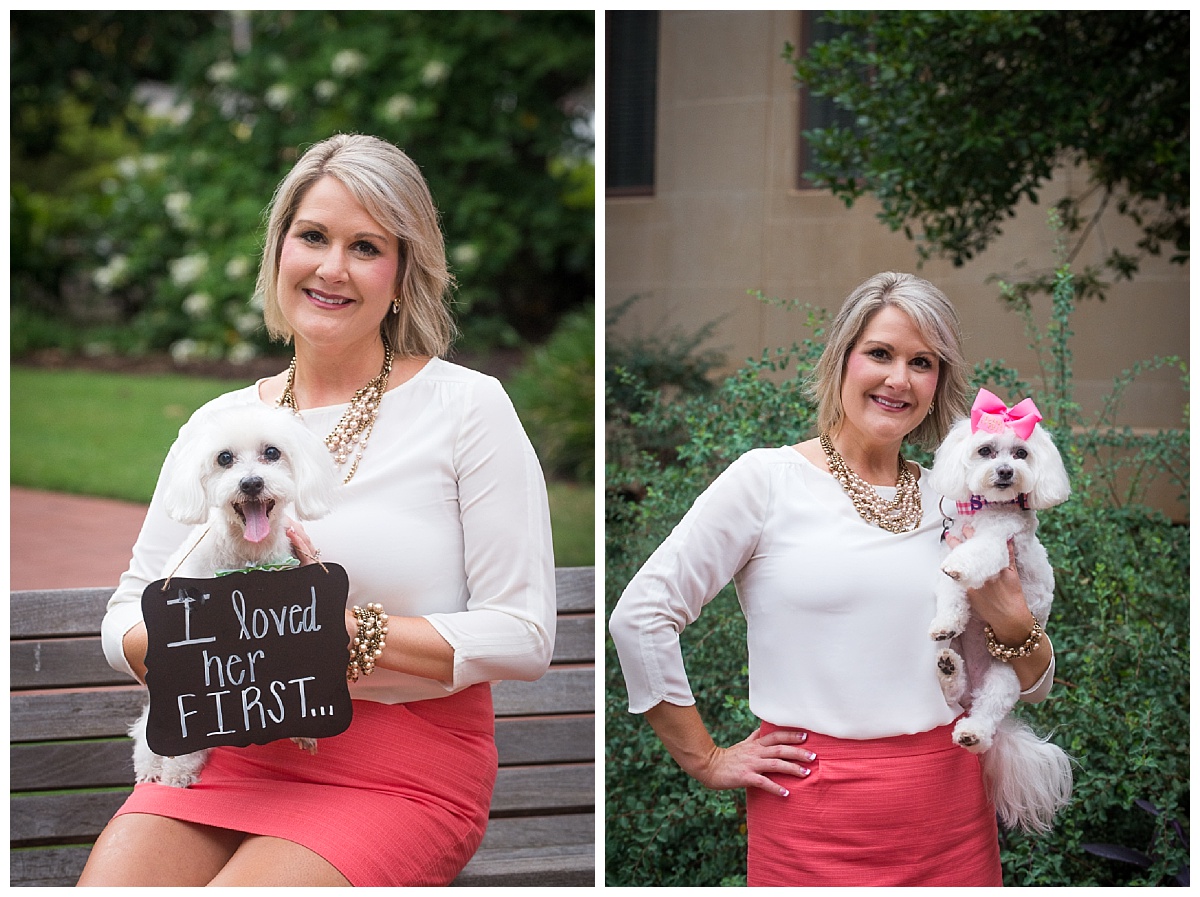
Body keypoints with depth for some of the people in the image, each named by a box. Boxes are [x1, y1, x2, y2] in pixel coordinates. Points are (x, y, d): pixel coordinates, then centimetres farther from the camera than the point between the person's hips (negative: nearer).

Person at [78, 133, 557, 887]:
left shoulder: (466, 408, 0)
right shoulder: (216, 424, 14)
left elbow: (524, 636, -7)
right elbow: (127, 620, 12)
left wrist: (344, 633, -17)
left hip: (400, 774, -4)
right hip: (225, 757, 4)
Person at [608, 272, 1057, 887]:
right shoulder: (768, 479, -5)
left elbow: (1032, 686, 13)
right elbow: (640, 615, -9)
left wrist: (1012, 623, -9)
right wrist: (705, 761, -5)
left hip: (952, 810, 5)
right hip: (817, 813, -4)